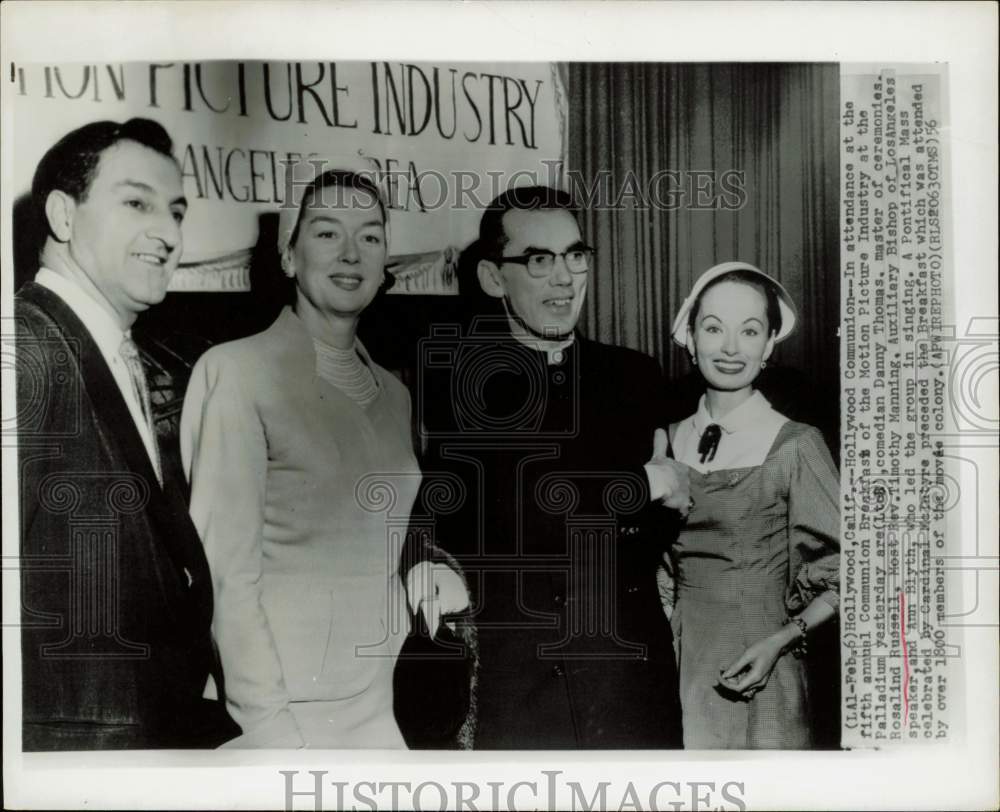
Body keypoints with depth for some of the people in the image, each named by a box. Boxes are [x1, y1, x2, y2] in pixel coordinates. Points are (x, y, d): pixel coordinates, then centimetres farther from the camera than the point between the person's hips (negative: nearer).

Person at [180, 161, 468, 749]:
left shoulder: (393, 392, 9)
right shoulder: (235, 370, -9)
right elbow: (225, 571, -12)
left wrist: (428, 573, -1)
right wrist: (271, 722, -15)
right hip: (288, 706, -5)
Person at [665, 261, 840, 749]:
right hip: (676, 668, 4)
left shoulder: (795, 445, -12)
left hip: (753, 678, -3)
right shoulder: (669, 440, 2)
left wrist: (780, 640, -16)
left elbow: (842, 574, -6)